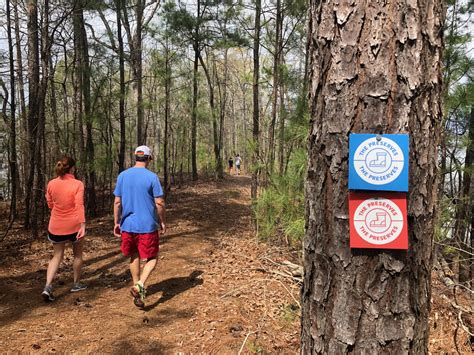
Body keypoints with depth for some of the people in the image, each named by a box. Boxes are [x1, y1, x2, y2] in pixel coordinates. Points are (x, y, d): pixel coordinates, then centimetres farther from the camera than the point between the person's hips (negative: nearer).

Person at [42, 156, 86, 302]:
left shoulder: (51, 184, 0)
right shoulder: (78, 184, -12)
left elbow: (50, 204, 11)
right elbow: (79, 205, -20)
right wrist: (83, 225, -23)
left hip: (56, 226, 3)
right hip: (75, 225, -3)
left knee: (57, 256, 14)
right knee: (77, 255, 18)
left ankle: (48, 287, -3)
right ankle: (76, 284, 29)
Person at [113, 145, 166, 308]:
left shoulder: (122, 175, 2)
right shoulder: (152, 177, -9)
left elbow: (117, 202, 3)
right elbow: (159, 203, -10)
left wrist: (116, 223, 12)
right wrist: (162, 222, 3)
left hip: (127, 225, 4)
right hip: (148, 226, -4)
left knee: (134, 257, 21)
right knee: (151, 258, 8)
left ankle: (137, 287, 31)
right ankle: (139, 285, -13)